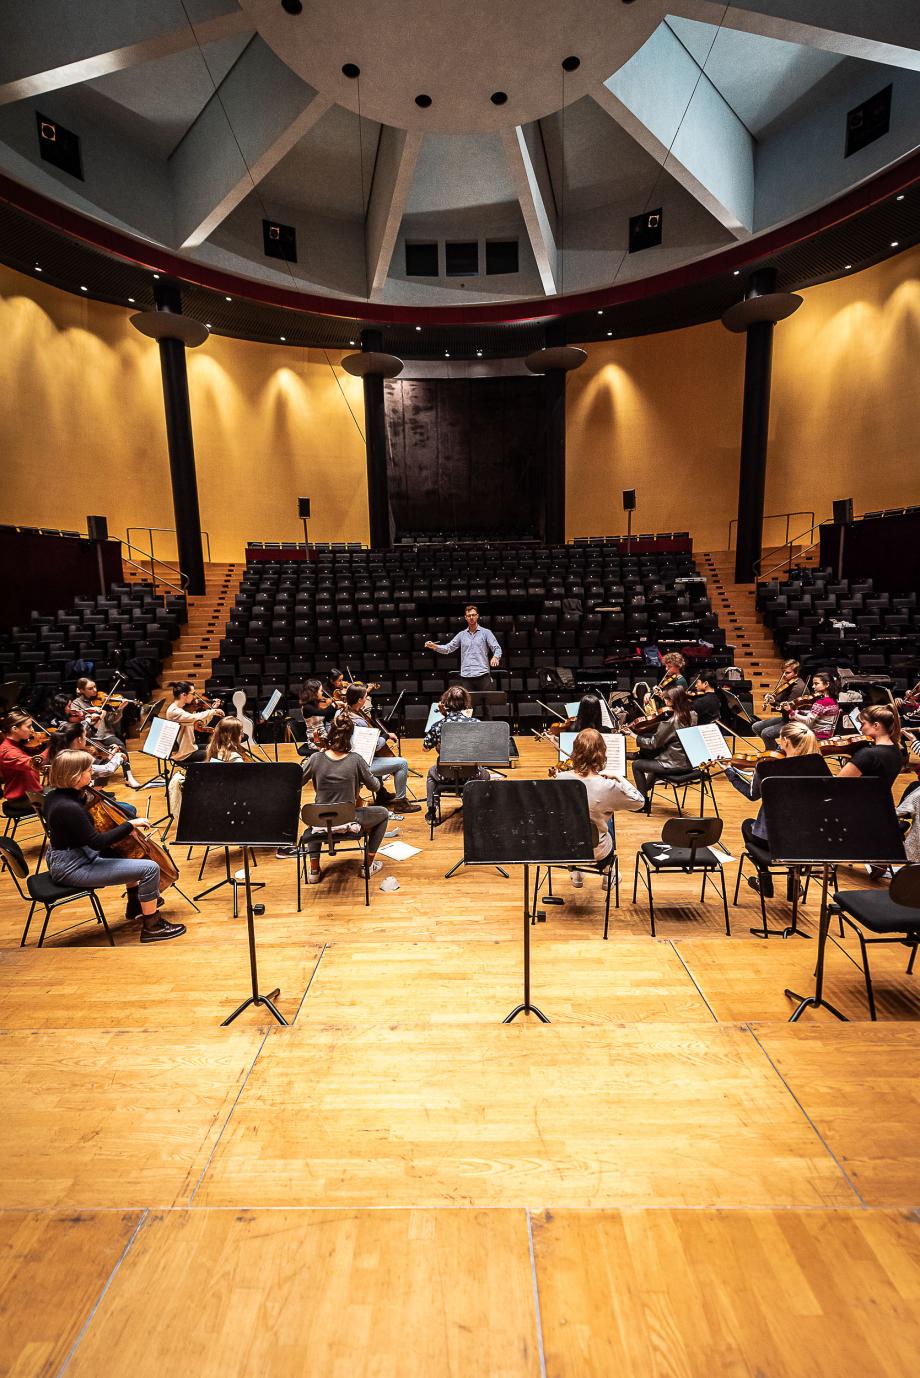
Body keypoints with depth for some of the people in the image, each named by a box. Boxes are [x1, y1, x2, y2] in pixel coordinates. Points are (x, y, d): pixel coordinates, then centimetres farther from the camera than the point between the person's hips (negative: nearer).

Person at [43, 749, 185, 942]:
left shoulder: (55, 794, 0)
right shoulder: (68, 807, -30)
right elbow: (97, 842, -27)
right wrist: (130, 824, -20)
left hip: (68, 858, 11)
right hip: (73, 869, -11)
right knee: (150, 868, -16)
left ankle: (135, 904, 37)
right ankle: (152, 926, 0)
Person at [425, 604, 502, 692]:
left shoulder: (486, 632, 5)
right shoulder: (461, 635, 14)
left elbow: (497, 648, -1)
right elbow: (448, 648, 12)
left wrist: (495, 657, -23)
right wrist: (434, 646, -5)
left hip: (483, 675, -2)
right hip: (466, 676, 3)